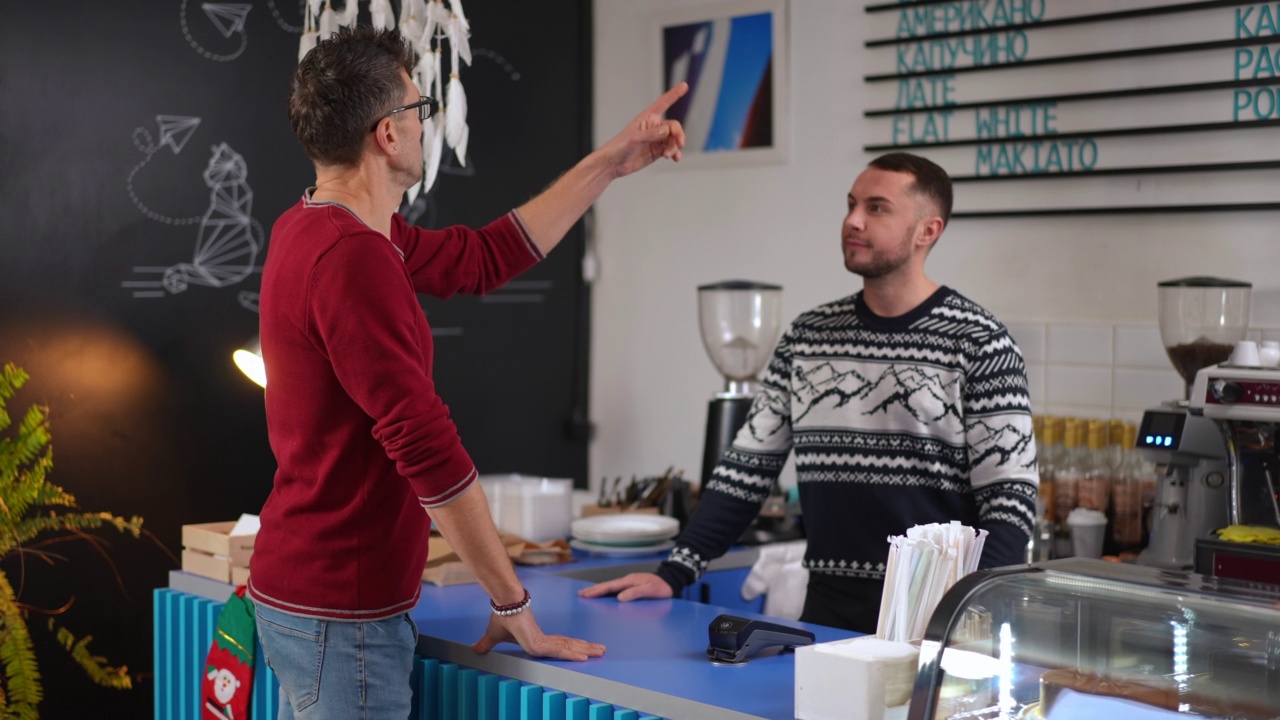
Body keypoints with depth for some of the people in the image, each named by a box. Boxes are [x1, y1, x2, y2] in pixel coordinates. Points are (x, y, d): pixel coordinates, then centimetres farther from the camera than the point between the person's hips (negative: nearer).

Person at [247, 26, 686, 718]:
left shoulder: (316, 230, 9)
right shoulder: (351, 259, -23)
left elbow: (484, 257, 18)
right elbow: (427, 447, -25)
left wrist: (611, 163, 20)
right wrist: (514, 607, -19)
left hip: (298, 591, 10)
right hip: (340, 614, -10)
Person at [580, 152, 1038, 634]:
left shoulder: (979, 345, -5)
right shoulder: (807, 337, 9)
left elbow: (1010, 499, -8)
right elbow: (748, 467, 11)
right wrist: (674, 574, 2)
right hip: (828, 610, 4)